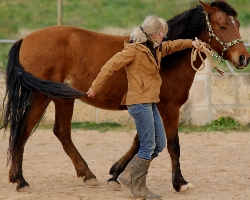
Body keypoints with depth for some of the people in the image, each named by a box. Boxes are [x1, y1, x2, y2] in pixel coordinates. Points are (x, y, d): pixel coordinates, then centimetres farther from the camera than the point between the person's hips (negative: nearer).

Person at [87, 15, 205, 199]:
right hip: (140, 103, -10)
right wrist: (95, 88, -9)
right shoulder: (134, 49, -12)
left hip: (150, 103, 10)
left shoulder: (156, 49, 14)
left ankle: (129, 175, 16)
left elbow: (172, 46, 34)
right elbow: (111, 66, -12)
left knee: (160, 144, 10)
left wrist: (191, 43, 20)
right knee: (148, 146, -8)